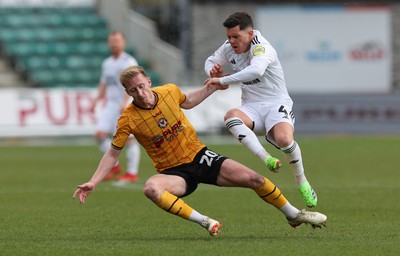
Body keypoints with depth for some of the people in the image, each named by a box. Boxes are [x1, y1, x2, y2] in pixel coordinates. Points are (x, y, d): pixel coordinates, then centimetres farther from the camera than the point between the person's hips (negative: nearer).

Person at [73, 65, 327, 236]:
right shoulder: (128, 119, -15)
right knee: (151, 188, -38)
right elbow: (113, 154, -5)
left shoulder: (170, 91, -6)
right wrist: (92, 183, -12)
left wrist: (212, 88, 14)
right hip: (174, 172, -3)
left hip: (199, 156, 3)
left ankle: (294, 214, 15)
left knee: (252, 178, -9)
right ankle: (204, 221, -32)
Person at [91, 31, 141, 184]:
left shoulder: (129, 62, -6)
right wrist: (97, 100, 15)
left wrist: (125, 102, -29)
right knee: (100, 134, -5)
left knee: (129, 138, -7)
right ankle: (114, 167, 6)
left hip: (126, 106, -7)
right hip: (110, 104, 7)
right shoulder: (107, 63, 17)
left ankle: (132, 173, -1)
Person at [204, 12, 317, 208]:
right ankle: (266, 159, -40)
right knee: (231, 116, -32)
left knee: (284, 139, -34)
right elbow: (210, 61, 24)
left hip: (276, 104, -5)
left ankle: (302, 183, -7)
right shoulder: (229, 48, 5)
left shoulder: (262, 48, -18)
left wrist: (222, 80, -37)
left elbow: (256, 70, -40)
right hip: (251, 108, 5)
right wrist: (213, 71, -2)